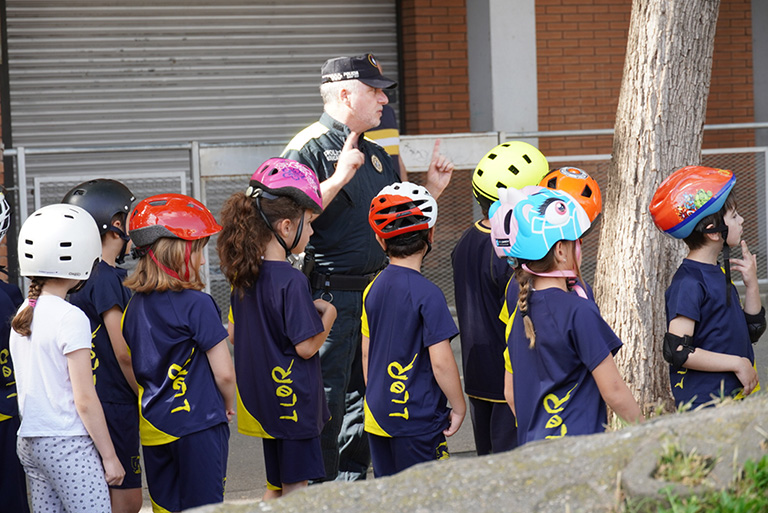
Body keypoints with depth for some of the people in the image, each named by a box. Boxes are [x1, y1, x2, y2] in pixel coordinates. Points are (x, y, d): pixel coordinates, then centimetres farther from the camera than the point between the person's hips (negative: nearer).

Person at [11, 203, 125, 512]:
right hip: (68, 443, -8)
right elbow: (85, 400, -13)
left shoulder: (22, 316, 9)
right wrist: (110, 457, -8)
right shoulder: (70, 318, -13)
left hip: (28, 441, 8)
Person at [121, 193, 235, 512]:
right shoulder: (197, 305, -14)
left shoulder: (135, 306, 5)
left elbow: (134, 369, 12)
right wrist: (228, 405, 8)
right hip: (198, 426, -6)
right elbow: (224, 373, -11)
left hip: (152, 427, 6)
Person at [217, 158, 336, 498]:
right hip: (294, 401, -8)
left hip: (262, 400, 8)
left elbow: (235, 335, 13)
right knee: (295, 488, -1)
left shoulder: (244, 275, 5)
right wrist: (328, 315, -3)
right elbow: (306, 346, -20)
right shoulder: (291, 281, -21)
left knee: (276, 486, 17)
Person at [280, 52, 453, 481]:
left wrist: (431, 190, 10)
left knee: (361, 400, 14)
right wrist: (339, 177, -26)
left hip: (375, 294, 8)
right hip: (330, 296, -8)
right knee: (327, 407, -5)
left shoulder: (376, 155, 19)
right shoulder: (309, 148, -8)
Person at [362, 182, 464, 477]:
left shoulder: (373, 289, 4)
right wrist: (459, 407, -5)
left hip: (377, 416, 7)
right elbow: (441, 361, -17)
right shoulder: (427, 295, -16)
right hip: (417, 419, -7)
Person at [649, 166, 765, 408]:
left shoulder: (718, 273, 14)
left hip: (734, 397, 8)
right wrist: (737, 363, -14)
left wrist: (751, 284, 8)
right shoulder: (688, 283, -14)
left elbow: (752, 332, 22)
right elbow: (678, 351, -21)